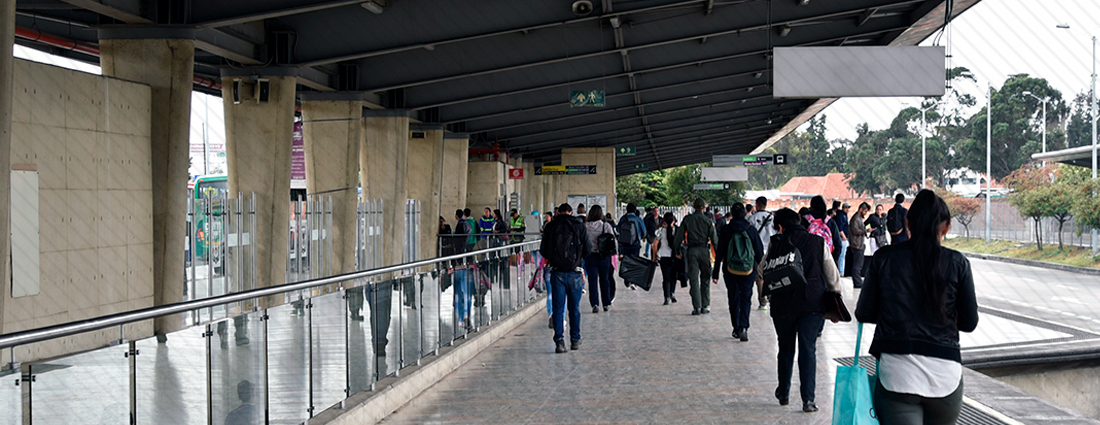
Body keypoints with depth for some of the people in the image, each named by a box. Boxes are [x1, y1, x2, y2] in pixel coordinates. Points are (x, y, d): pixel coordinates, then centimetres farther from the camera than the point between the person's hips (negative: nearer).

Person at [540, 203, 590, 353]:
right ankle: (575, 340, 19)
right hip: (575, 273, 0)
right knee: (575, 308, 12)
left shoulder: (551, 227, 2)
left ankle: (559, 340, -8)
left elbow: (543, 251, 4)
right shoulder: (579, 226, 1)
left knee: (558, 307, 2)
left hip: (557, 272, 0)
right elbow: (587, 251, 2)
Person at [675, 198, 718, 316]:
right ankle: (705, 306, 9)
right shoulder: (708, 221, -2)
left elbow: (679, 236, 0)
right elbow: (714, 239, -2)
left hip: (691, 250, 0)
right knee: (705, 279, 10)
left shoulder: (687, 220, 0)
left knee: (694, 279, 2)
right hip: (704, 250, 0)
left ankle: (696, 307, -2)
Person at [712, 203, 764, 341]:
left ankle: (736, 328, 18)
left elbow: (719, 253, -3)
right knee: (746, 298, 4)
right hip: (749, 271, 0)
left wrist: (715, 273, 3)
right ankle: (743, 327, -16)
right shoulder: (751, 229, -3)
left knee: (733, 299, 13)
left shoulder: (726, 230, -5)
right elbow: (759, 252, 2)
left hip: (730, 271, 0)